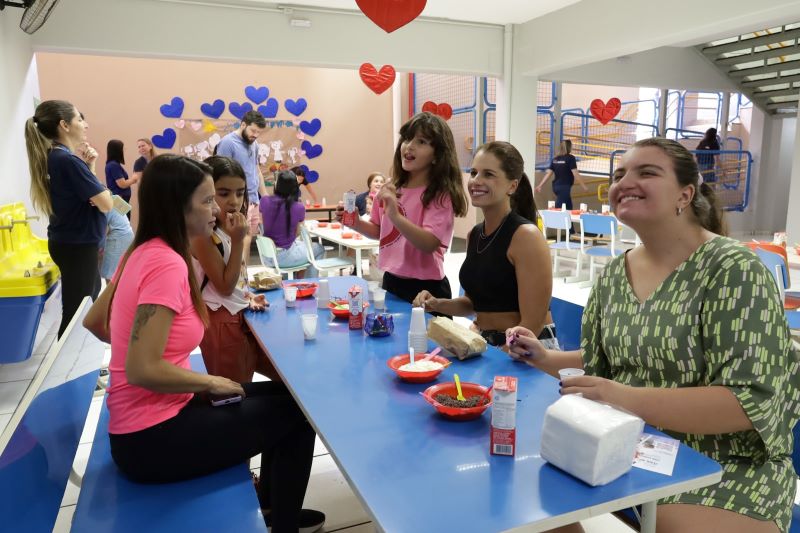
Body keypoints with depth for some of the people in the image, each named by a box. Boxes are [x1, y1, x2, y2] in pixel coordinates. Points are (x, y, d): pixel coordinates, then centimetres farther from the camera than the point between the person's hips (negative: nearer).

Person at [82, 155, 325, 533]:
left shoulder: (142, 252, 4)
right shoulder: (166, 263, -24)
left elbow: (94, 322, 15)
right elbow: (142, 370, -28)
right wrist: (210, 382, -14)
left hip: (153, 415, 9)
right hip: (152, 437, -9)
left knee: (283, 393, 18)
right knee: (298, 409, 3)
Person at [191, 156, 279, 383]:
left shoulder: (227, 229, 9)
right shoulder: (202, 236, -19)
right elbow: (225, 287, -20)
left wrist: (249, 297, 0)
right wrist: (238, 240, -23)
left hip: (241, 315, 9)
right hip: (221, 322, -9)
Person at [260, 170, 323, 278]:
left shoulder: (264, 201, -7)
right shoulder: (298, 207, -15)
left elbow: (262, 228, 8)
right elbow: (297, 234, -3)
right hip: (285, 257, -5)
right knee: (319, 248, 23)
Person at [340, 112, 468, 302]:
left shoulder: (440, 195, -13)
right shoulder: (391, 188, 4)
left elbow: (429, 244, -24)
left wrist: (395, 216, -36)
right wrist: (356, 223, -3)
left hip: (426, 289, -6)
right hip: (391, 281, 6)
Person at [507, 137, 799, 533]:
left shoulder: (734, 272, -16)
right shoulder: (613, 275, 3)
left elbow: (752, 401, -22)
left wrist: (630, 399, -32)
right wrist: (546, 358, -2)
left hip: (725, 468, -5)